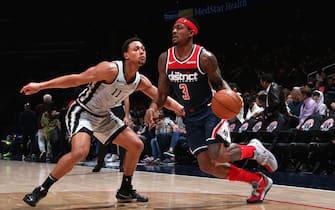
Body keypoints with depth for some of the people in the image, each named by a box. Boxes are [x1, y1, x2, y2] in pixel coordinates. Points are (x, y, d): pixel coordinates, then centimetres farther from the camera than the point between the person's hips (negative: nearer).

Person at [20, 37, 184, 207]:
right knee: (80, 151, -31)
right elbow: (76, 79, -25)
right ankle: (41, 190, -18)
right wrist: (40, 86, -26)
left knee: (136, 145, 7)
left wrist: (177, 107, -3)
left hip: (103, 116, 8)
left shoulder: (141, 81, -3)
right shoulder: (111, 69, -26)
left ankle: (125, 190, 22)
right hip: (82, 112, -8)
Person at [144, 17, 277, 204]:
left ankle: (254, 149, 9)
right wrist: (153, 107, -16)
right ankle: (259, 182, 12)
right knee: (207, 165, -4)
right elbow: (162, 94, 5)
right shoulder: (165, 59, -3)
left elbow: (219, 83, -3)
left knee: (218, 156, -24)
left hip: (212, 110, -5)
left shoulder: (205, 57, -16)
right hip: (191, 117, 5)